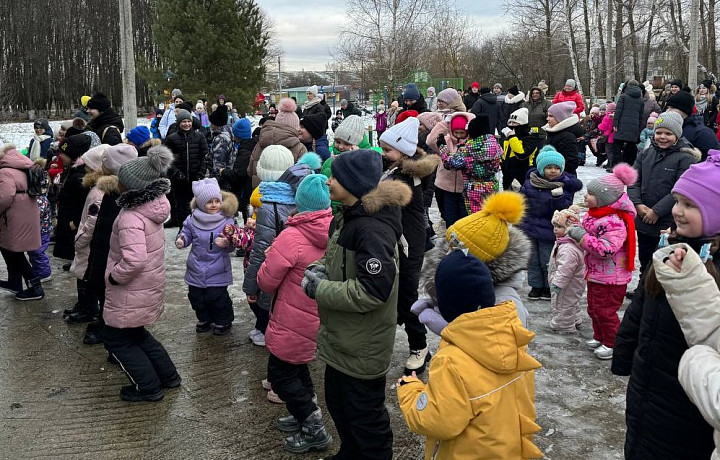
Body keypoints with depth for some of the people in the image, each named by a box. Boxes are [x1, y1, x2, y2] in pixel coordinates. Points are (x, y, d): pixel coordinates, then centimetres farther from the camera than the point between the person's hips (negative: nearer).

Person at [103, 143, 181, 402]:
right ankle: (168, 376, 33)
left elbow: (134, 260, -39)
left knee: (117, 339, 11)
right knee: (137, 334, 26)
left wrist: (113, 276, -22)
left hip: (131, 293, -9)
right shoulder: (152, 207, -1)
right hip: (151, 286, 9)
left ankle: (148, 387, 17)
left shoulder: (131, 218, -28)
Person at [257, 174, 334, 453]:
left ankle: (314, 430, 15)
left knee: (281, 373, 10)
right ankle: (307, 416, 37)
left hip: (294, 323, -7)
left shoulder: (292, 237, -24)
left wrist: (272, 255, 3)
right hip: (320, 317, 7)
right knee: (296, 364, 26)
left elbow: (266, 282, -15)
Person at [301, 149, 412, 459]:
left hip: (362, 347, -10)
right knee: (337, 402, 27)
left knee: (365, 415, 8)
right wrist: (319, 268, -2)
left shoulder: (372, 229, -27)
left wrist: (318, 289, -22)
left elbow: (372, 291, -31)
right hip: (342, 339, 10)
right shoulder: (349, 218, 5)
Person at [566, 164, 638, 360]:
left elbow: (606, 249, -34)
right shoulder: (595, 214, 5)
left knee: (605, 311, 1)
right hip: (595, 274, 10)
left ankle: (612, 344, 17)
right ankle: (599, 337, 37)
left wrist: (582, 237, -28)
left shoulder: (615, 222, -27)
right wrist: (576, 232, 2)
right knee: (593, 308, 20)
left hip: (610, 278, -10)